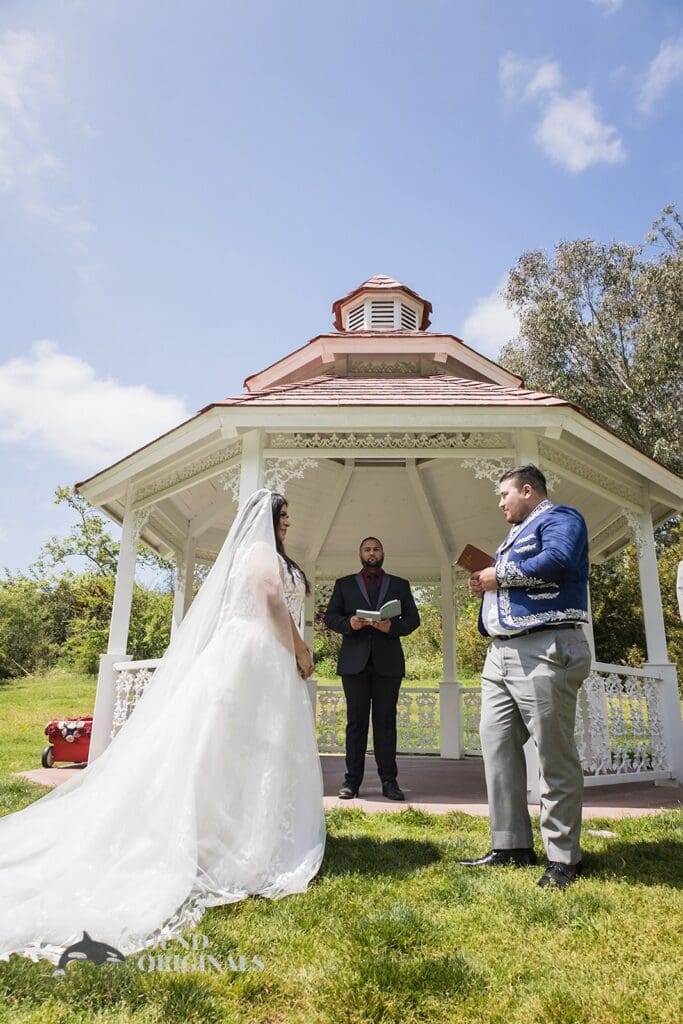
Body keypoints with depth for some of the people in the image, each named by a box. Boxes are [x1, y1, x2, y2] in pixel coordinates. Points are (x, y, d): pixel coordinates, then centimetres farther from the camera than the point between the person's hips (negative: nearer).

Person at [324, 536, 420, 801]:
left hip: (388, 662, 0)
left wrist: (392, 626, -11)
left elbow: (413, 619, 9)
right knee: (356, 720, 2)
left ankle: (389, 780, 6)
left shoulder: (400, 585, 15)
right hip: (355, 661, 0)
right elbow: (330, 617, 8)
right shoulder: (344, 584, 14)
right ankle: (352, 779, 6)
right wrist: (349, 623, -13)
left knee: (386, 721, 2)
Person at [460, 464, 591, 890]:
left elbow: (558, 560, -22)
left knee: (555, 755, -2)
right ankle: (512, 845, 14)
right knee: (497, 746, 6)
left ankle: (564, 857, 9)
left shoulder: (559, 517, -1)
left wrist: (499, 575, -13)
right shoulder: (517, 534, 26)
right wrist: (487, 587, 11)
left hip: (545, 650, -9)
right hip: (502, 653, 10)